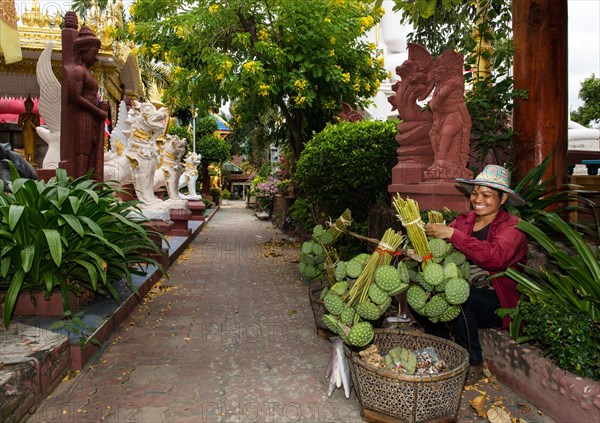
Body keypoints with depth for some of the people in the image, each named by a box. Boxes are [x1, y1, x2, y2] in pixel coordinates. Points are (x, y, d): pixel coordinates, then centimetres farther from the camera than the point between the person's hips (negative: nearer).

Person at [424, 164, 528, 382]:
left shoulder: (511, 227, -7)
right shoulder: (463, 220, 9)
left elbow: (493, 257, -28)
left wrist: (451, 233, -30)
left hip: (499, 301, -4)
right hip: (464, 289, 5)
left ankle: (474, 364, -7)